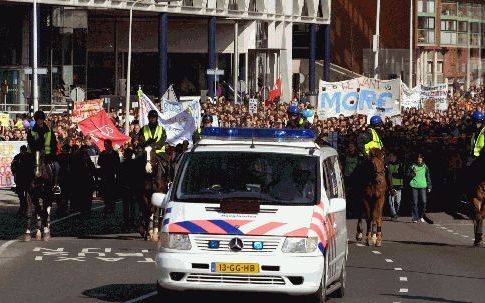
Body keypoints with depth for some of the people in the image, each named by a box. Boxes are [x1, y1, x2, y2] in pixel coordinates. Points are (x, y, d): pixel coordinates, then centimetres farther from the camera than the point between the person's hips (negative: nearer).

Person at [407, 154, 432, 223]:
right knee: (415, 203, -3)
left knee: (424, 202, -8)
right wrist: (413, 173, -15)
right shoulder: (412, 166, 4)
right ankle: (415, 218, 3)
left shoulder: (425, 167, 10)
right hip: (414, 186, -1)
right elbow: (408, 175, 4)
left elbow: (428, 177, 16)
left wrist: (429, 186, 12)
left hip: (423, 186, 1)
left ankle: (421, 216, 9)